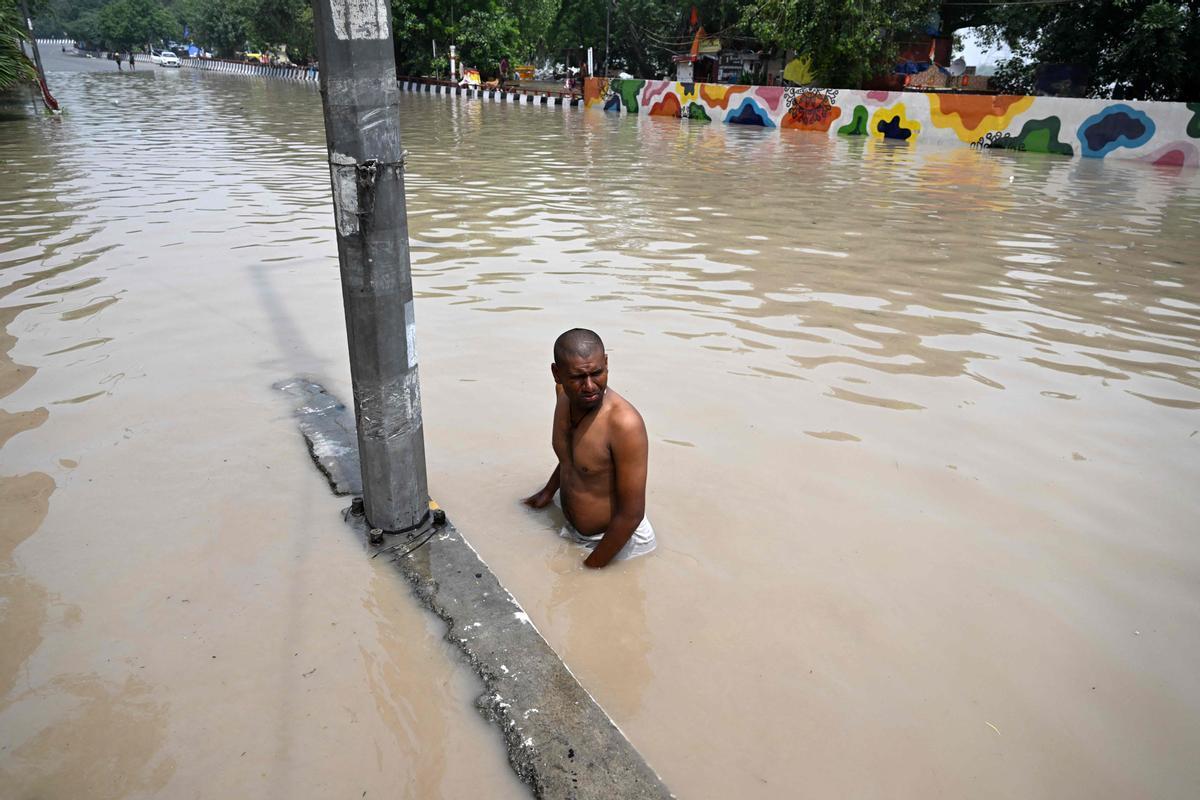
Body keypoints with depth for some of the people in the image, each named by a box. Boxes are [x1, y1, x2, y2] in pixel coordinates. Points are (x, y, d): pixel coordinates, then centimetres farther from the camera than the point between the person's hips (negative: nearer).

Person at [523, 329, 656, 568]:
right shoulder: (565, 395, -8)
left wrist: (592, 565, -19)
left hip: (616, 540, -7)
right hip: (572, 532, 7)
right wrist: (548, 492, 20)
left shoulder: (625, 424, -32)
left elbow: (631, 514, -26)